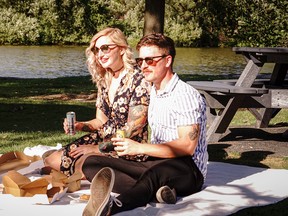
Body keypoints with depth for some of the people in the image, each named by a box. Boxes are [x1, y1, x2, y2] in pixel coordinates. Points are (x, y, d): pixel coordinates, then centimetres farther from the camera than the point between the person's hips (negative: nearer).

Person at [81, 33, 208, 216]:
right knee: (91, 163, -10)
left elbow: (187, 146, -18)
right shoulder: (154, 93, 18)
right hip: (154, 165, 8)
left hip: (188, 171, -8)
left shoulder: (187, 96, -8)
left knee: (157, 170, -44)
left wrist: (140, 148, -22)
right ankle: (155, 191, -34)